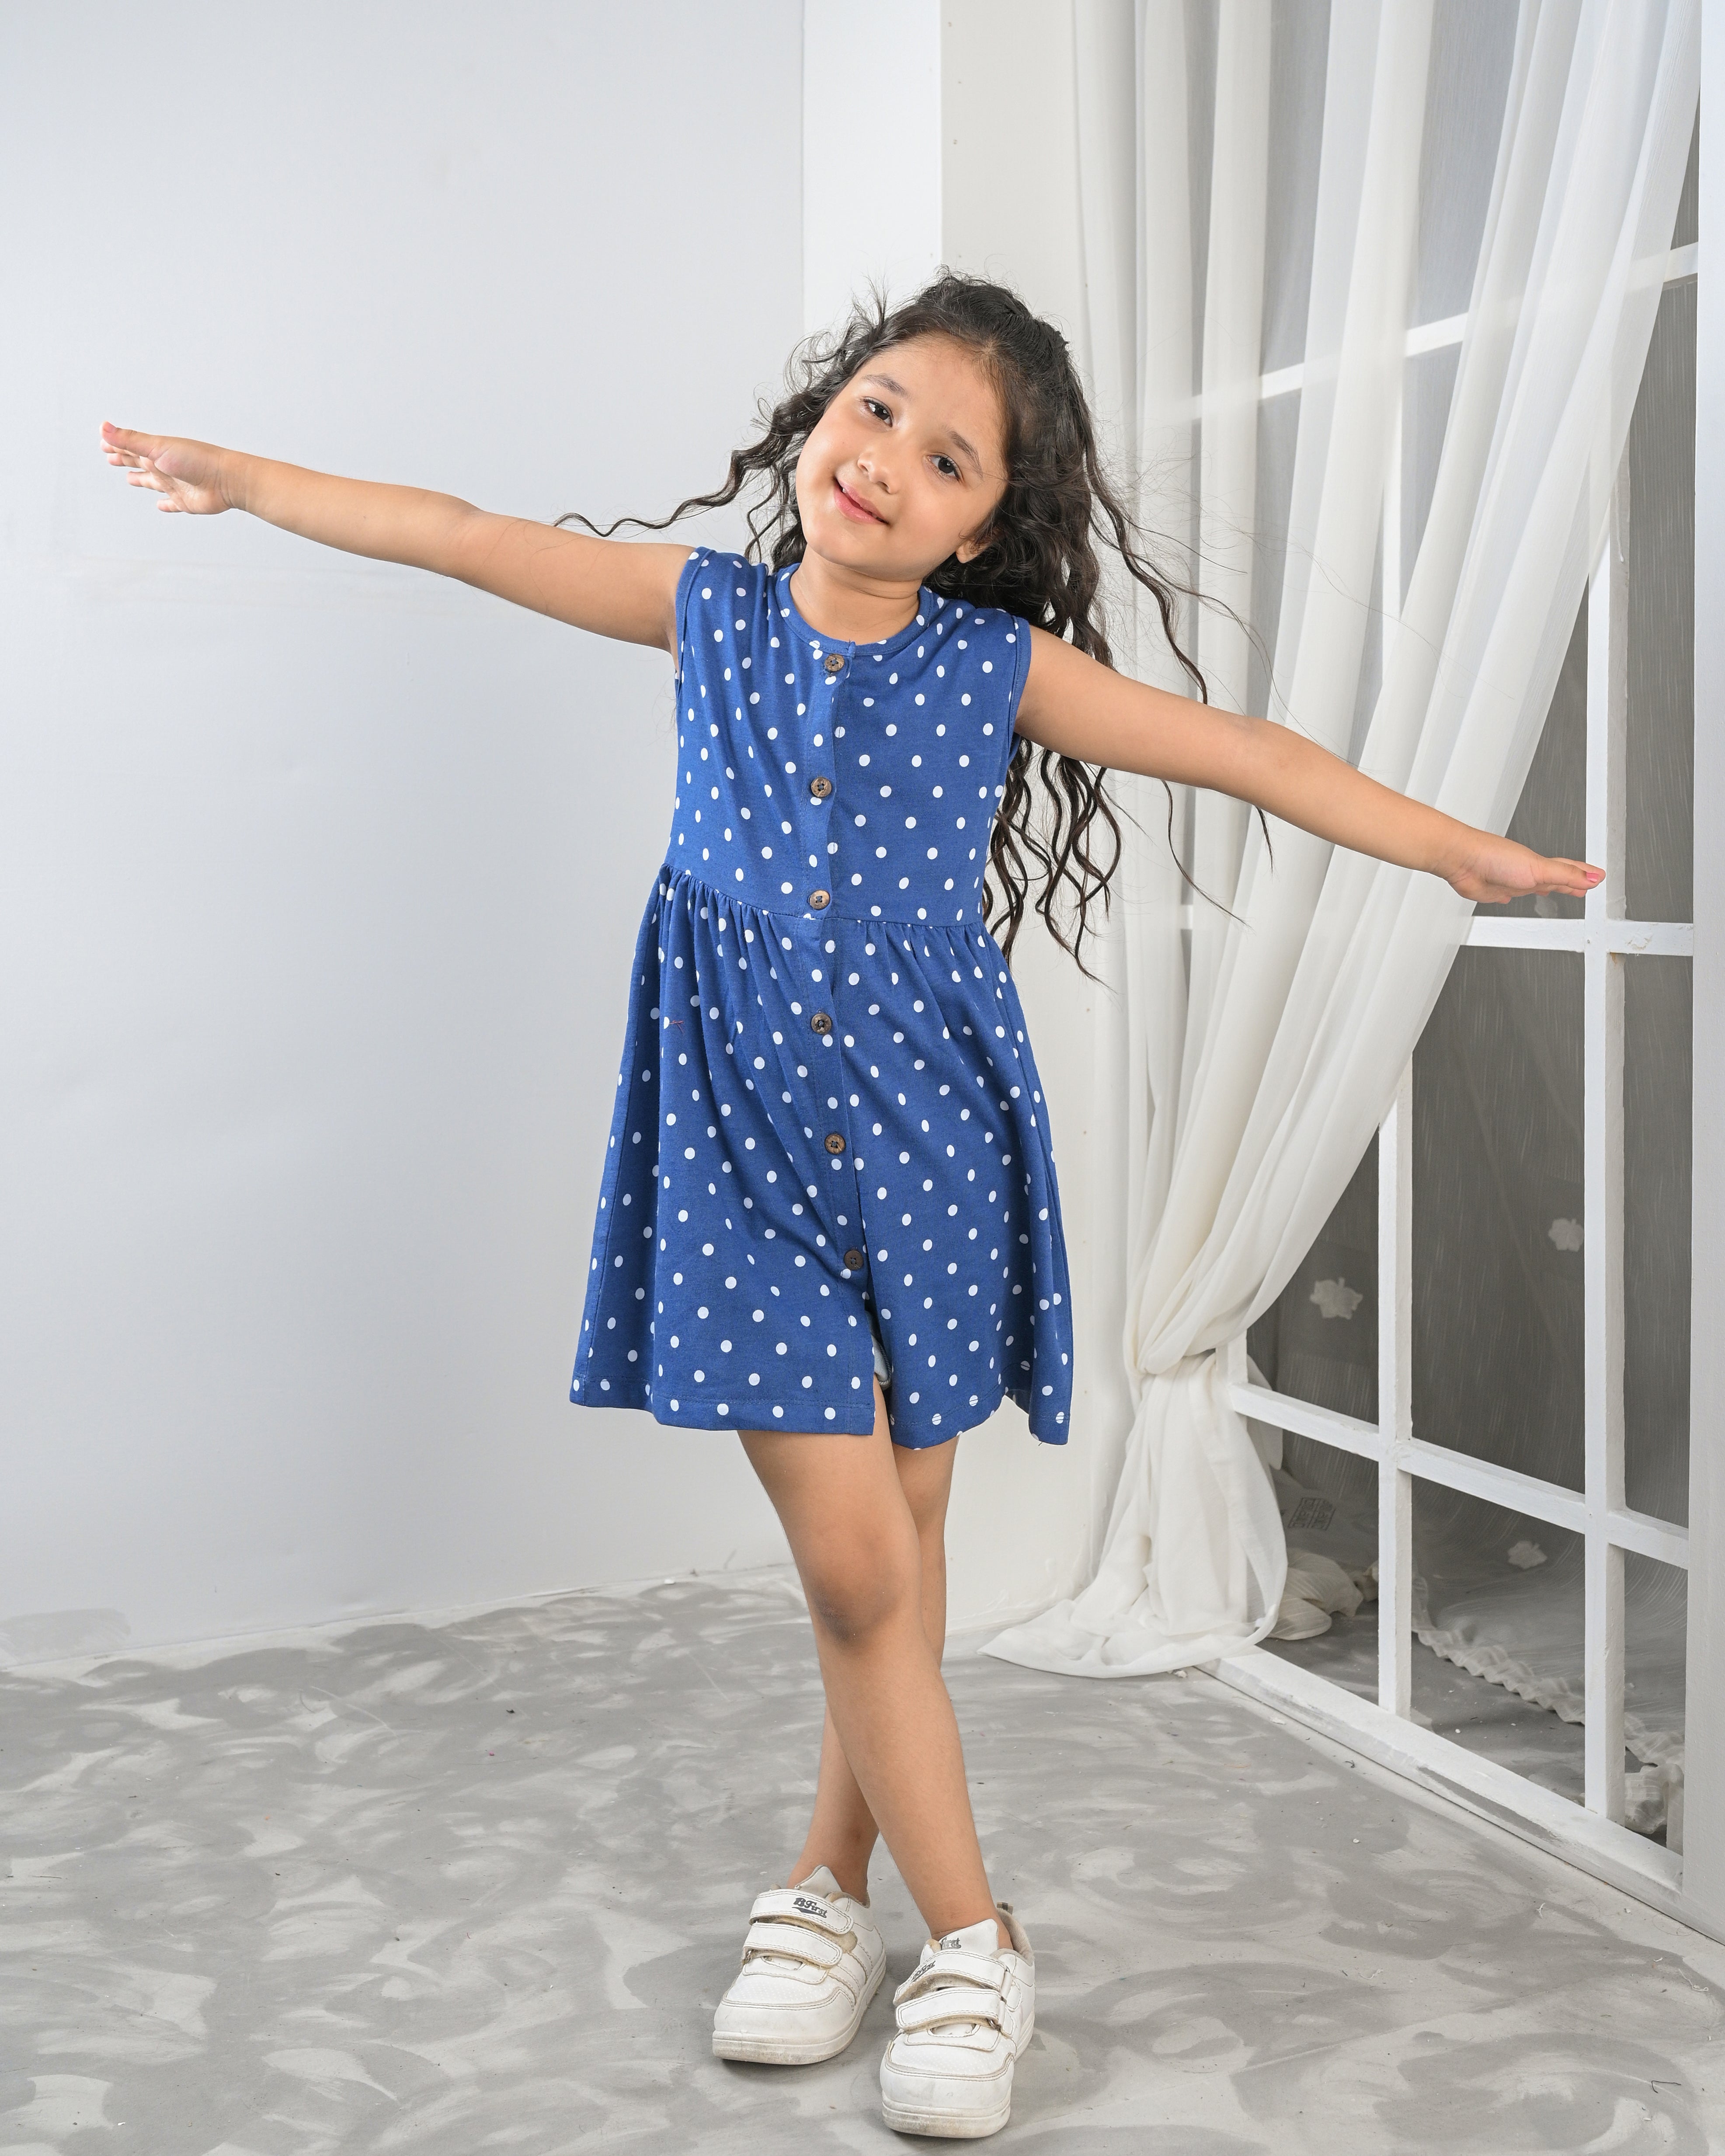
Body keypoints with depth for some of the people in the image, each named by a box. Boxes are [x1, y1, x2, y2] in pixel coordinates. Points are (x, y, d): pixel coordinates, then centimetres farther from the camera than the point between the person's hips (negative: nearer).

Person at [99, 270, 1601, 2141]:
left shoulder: (997, 663, -1)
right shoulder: (709, 613, 3)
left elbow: (1239, 752, 1)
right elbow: (464, 539, 8)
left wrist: (1467, 850, 2)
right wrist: (244, 479, 12)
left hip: (929, 1143, 0)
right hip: (749, 1152, 0)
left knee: (897, 1557, 8)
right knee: (849, 1561, -4)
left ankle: (832, 1884, 29)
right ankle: (968, 1935, 11)